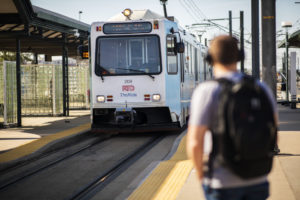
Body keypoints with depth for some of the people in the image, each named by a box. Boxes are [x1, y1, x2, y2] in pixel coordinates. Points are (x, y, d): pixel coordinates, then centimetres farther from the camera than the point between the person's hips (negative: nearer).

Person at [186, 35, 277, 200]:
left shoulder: (206, 91, -12)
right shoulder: (261, 89, 2)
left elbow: (194, 144, -18)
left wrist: (201, 174, -2)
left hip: (222, 183, -4)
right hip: (257, 181, 4)